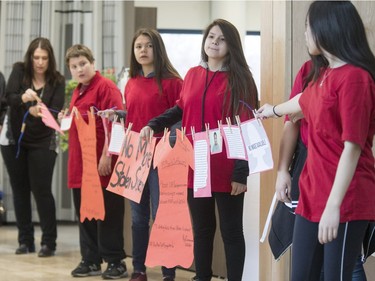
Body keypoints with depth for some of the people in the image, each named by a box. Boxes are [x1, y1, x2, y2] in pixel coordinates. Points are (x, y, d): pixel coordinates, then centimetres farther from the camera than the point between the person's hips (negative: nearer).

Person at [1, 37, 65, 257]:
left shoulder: (57, 81, -6)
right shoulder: (19, 71, -3)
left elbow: (56, 112, -13)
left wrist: (40, 112, -34)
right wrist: (23, 98, -37)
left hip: (42, 143, -2)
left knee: (42, 190, -6)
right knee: (20, 190, 7)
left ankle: (49, 242, 0)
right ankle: (25, 240, 15)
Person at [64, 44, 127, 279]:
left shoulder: (106, 87, -10)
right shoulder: (78, 92, 17)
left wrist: (106, 156, -22)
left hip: (101, 165, -8)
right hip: (80, 164, 8)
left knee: (107, 214, -2)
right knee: (84, 214, 11)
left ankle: (116, 262, 5)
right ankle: (91, 260, 19)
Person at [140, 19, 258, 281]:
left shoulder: (240, 79, -5)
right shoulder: (192, 75, 9)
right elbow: (181, 110, 22)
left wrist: (241, 173, -14)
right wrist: (152, 125, 5)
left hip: (226, 171, -5)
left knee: (231, 231, 4)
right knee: (202, 229, 14)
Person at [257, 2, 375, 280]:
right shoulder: (323, 74, 13)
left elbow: (352, 147, -20)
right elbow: (304, 101, 37)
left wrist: (334, 205, -25)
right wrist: (273, 110, 57)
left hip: (345, 202, -9)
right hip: (313, 195, 9)